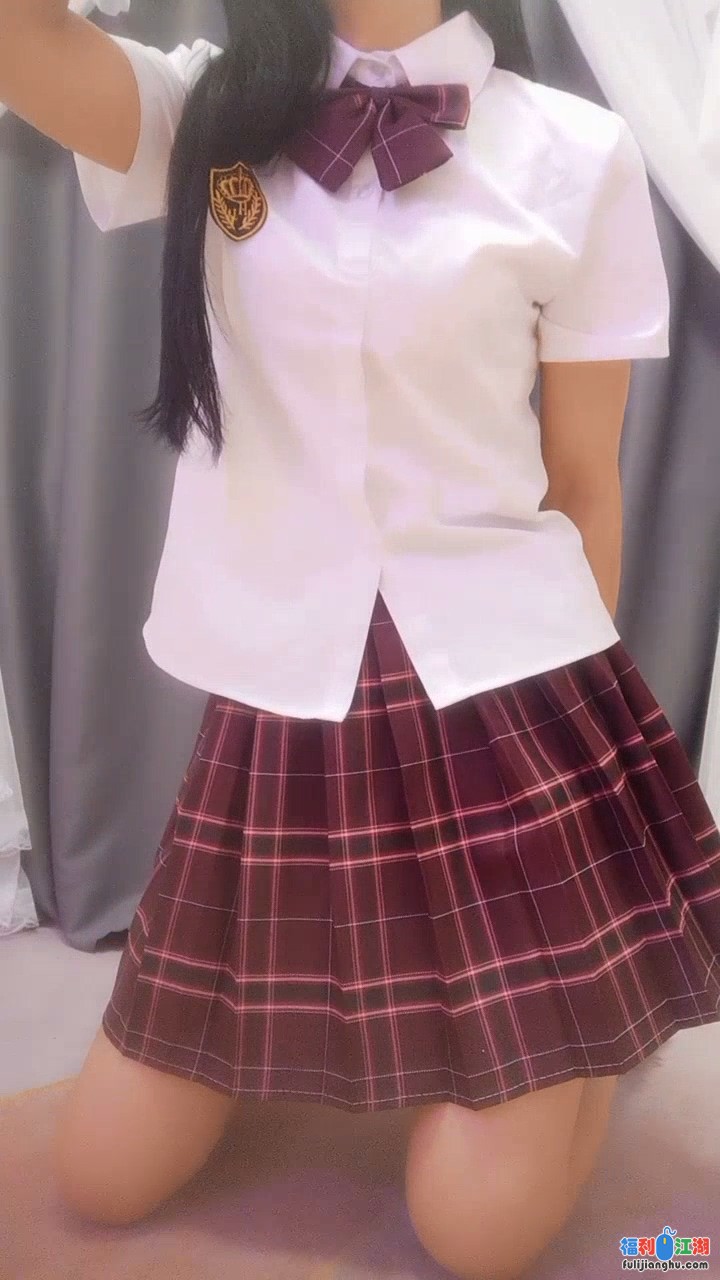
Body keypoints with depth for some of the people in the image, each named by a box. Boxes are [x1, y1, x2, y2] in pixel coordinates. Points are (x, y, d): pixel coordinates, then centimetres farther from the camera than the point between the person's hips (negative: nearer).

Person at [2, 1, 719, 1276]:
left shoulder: (576, 155, 1)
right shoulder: (201, 115, 8)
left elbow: (584, 479, 4)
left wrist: (581, 711, 11)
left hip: (500, 688, -2)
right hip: (274, 704, 3)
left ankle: (584, 1005, 29)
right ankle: (314, 982, 35)